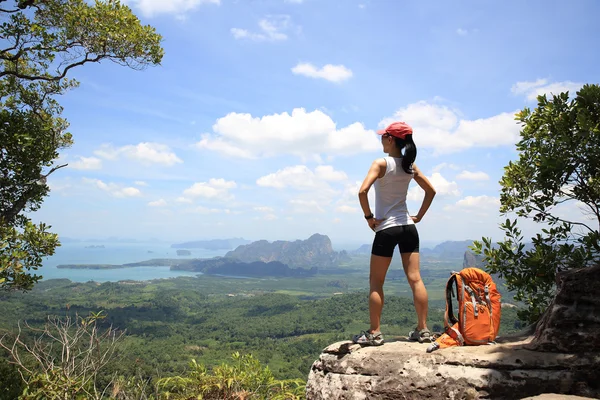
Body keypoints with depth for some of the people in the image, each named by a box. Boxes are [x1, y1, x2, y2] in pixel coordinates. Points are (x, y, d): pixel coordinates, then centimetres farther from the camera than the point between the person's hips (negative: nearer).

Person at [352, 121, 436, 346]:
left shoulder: (381, 163, -12)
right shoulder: (410, 165, 7)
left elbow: (363, 191, -24)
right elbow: (431, 191, 15)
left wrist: (369, 217, -12)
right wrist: (419, 216, 14)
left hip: (386, 229, -5)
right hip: (408, 227, 6)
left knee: (376, 283, 4)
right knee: (415, 279, 6)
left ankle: (374, 333, 7)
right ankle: (423, 330, 12)